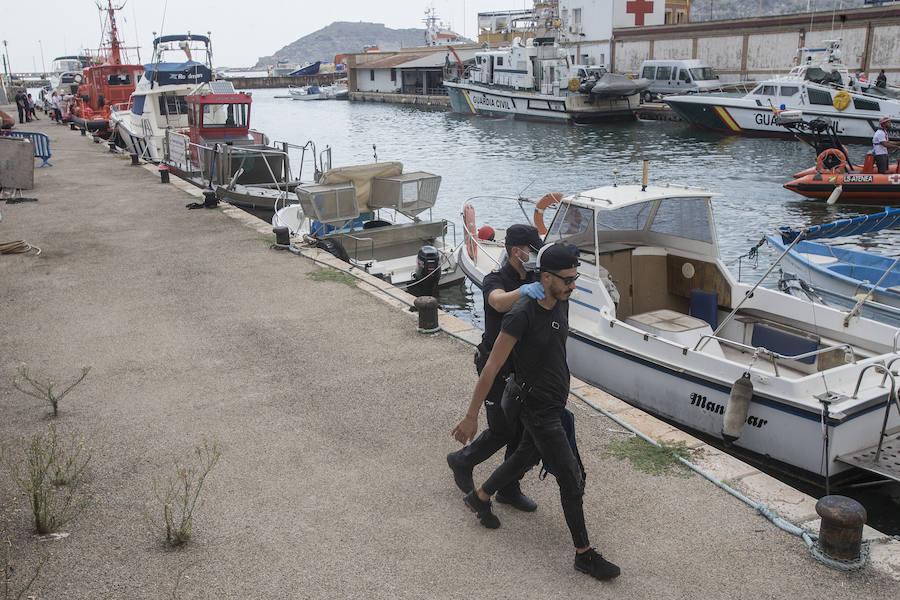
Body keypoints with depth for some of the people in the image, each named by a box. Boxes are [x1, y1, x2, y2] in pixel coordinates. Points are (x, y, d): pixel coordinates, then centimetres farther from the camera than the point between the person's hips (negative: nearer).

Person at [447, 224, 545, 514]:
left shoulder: (535, 281, 3)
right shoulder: (494, 280, -17)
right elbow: (499, 302, -43)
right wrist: (522, 291, -60)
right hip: (497, 367, -6)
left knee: (523, 429, 9)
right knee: (502, 431, -1)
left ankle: (509, 489, 26)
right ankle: (462, 461, 27)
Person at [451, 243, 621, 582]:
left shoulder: (561, 303, -2)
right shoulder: (522, 315, -26)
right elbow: (491, 369, -22)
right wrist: (471, 417, -18)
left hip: (556, 402, 8)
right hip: (539, 410, -8)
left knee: (526, 456, 25)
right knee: (571, 479, -2)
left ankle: (479, 498, 47)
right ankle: (584, 554, 13)